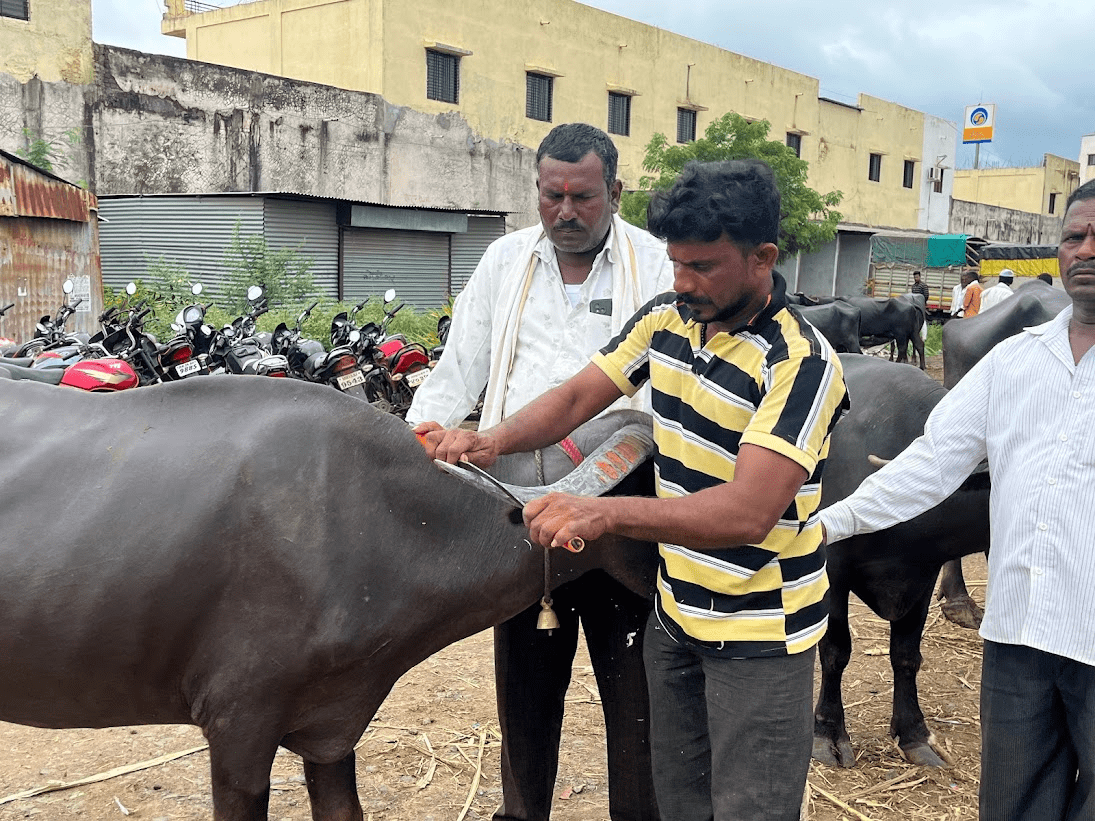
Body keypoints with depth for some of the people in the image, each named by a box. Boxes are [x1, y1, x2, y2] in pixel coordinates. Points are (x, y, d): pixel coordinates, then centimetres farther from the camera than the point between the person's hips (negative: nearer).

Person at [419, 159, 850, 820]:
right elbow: (577, 398, 5)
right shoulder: (665, 320, -1)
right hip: (676, 616, 6)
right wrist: (495, 440, -14)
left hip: (760, 639, -6)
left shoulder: (801, 362, -22)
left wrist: (605, 513, -39)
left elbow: (747, 512, -31)